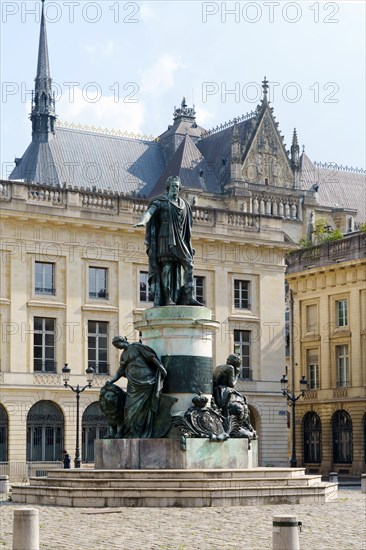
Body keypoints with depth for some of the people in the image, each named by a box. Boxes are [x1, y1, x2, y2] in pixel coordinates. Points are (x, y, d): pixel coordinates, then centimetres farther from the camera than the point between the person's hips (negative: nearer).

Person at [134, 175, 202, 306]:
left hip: (179, 240, 6)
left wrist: (189, 245, 19)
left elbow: (187, 225, 23)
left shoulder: (184, 204, 18)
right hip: (165, 238, -6)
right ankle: (166, 299, -14)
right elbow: (149, 211, -17)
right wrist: (143, 221, -39)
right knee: (167, 267, -12)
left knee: (188, 265, -6)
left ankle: (187, 297, -8)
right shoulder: (160, 201, 1)